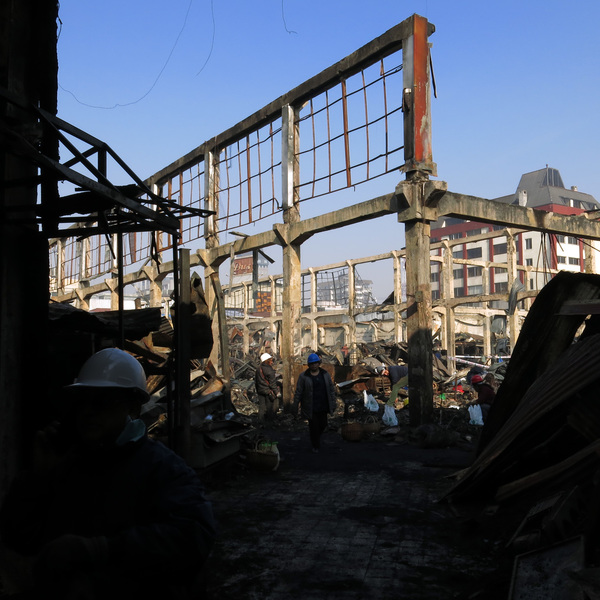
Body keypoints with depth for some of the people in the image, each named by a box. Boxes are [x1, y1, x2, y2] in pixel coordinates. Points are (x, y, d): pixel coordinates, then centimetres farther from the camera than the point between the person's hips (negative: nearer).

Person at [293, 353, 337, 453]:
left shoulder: (325, 374, 3)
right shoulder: (303, 376, -7)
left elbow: (331, 389, 8)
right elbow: (298, 392, -5)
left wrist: (333, 403, 5)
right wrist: (295, 406, -6)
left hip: (323, 406, 3)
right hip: (310, 407, -3)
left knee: (323, 424, 7)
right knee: (314, 425, 1)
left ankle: (314, 435, 39)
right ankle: (315, 446, 21)